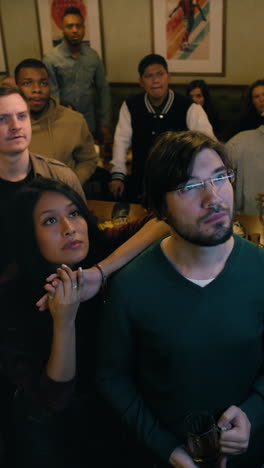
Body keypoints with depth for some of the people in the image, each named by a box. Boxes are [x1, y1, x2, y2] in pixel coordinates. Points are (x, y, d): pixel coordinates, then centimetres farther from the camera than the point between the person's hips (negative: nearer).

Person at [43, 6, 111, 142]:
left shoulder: (93, 56, 1)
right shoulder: (51, 60, -10)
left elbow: (103, 89, 6)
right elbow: (52, 96, -9)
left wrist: (105, 124, 3)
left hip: (90, 125, 3)